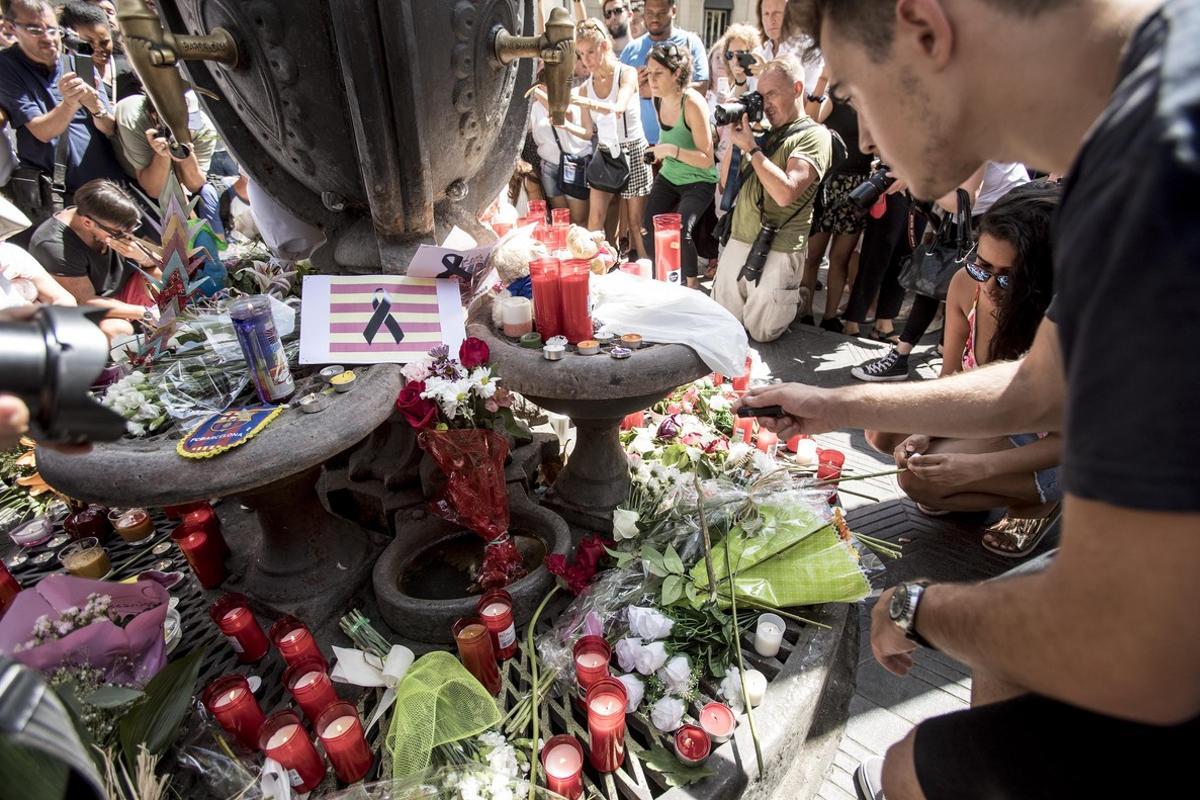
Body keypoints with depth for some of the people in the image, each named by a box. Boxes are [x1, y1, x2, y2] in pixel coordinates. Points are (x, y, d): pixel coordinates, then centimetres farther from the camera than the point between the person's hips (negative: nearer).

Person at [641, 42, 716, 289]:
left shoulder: (693, 104, -22)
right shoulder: (658, 98, -3)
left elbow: (707, 159, -23)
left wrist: (672, 150, -29)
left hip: (698, 181, -6)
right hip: (668, 176, 7)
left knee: (680, 230, -26)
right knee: (648, 230, -7)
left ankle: (692, 283, -5)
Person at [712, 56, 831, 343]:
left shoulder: (814, 135, -7)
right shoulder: (766, 133, 15)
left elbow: (785, 193, -23)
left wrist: (750, 147, -17)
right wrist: (734, 139, 3)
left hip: (777, 252, -7)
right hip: (736, 243, 7)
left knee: (759, 333, 6)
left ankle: (794, 305, 33)